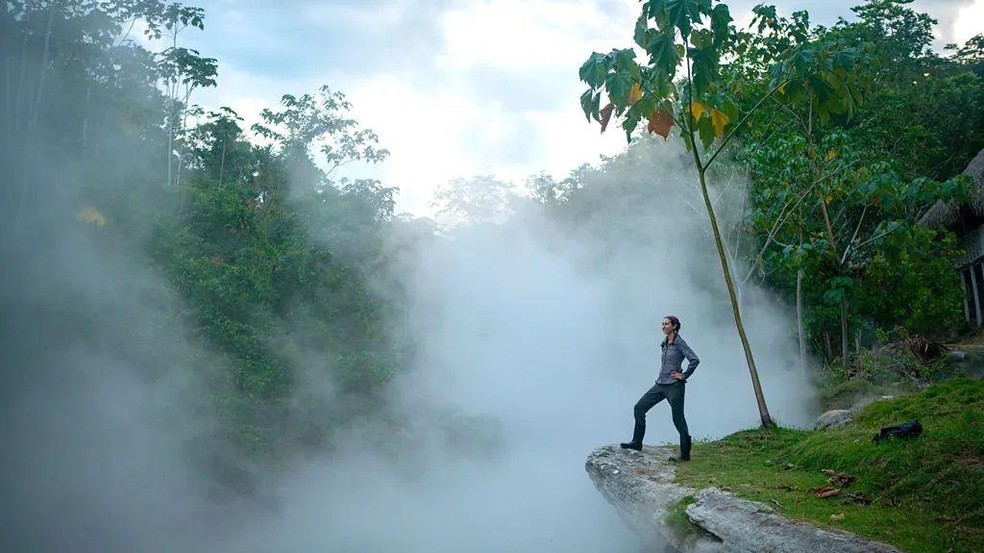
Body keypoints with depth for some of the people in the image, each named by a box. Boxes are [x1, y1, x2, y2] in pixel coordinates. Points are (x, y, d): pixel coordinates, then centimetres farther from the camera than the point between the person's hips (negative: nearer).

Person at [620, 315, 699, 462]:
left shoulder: (679, 343, -12)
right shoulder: (665, 343, 12)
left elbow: (695, 360, -21)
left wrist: (684, 375, -14)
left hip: (674, 385, -8)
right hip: (660, 384, 8)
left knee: (678, 419, -1)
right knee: (639, 408, 4)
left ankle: (685, 454, 10)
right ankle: (637, 443, 12)